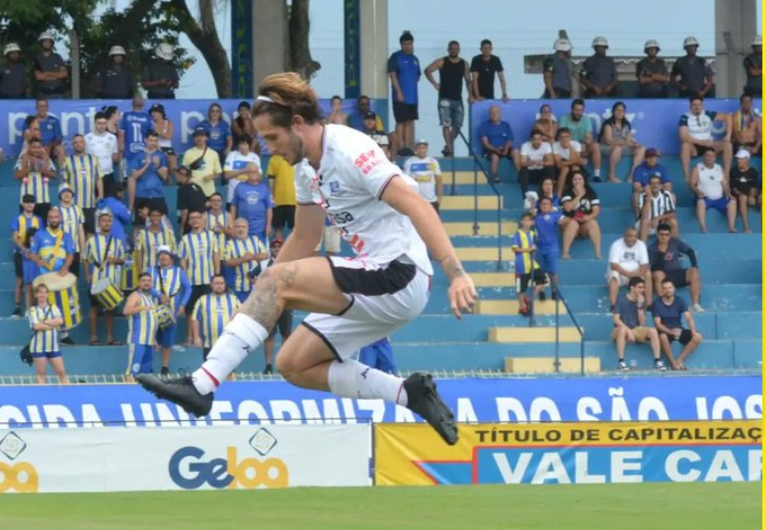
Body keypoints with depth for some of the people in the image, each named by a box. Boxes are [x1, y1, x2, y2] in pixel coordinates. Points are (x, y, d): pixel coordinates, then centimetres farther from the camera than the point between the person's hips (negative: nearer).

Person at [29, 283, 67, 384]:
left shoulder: (54, 308, 10)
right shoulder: (33, 310, 0)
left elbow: (60, 320, -8)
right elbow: (36, 326, -14)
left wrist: (44, 322, -13)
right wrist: (53, 324, -9)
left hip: (53, 347, 3)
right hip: (39, 347, -3)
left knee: (61, 372, 2)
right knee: (41, 373, 0)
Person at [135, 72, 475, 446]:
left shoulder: (349, 151, -16)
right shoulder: (309, 168, 12)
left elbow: (416, 207, -24)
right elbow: (303, 241, 25)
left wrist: (456, 274, -33)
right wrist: (259, 304, 24)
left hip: (399, 276, -10)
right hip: (376, 288, 10)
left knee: (278, 280, -21)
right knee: (294, 365, 8)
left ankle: (201, 385, -25)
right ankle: (410, 394, 7)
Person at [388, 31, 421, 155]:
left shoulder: (414, 59, 15)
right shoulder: (396, 57, -4)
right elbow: (392, 75, -11)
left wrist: (412, 84, 7)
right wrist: (398, 91, -18)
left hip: (412, 97, 6)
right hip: (401, 96, -6)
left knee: (410, 121, 7)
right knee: (401, 122, -4)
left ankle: (408, 147, 11)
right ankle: (401, 147, -3)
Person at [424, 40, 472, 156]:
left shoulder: (464, 64, 10)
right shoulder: (442, 62, -2)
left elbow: (468, 80, 13)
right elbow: (427, 70, -7)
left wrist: (470, 95, 2)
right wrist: (435, 83, -12)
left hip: (458, 99, 4)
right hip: (445, 98, -4)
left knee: (457, 125, 5)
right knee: (446, 124, -12)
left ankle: (448, 146, 21)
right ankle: (449, 147, -15)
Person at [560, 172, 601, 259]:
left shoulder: (591, 193, 7)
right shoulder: (568, 193, 2)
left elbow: (596, 210, 0)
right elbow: (568, 208, -15)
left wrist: (589, 217, -22)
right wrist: (579, 195, -15)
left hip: (586, 223, 2)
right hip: (569, 221, -2)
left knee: (593, 223, -32)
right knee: (573, 223, -36)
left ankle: (598, 253, -40)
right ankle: (565, 253, -42)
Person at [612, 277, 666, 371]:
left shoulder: (641, 301, 7)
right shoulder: (621, 300, -7)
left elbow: (642, 323, 0)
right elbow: (616, 319, -14)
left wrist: (640, 306, -11)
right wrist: (628, 330, -27)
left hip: (636, 330, 4)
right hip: (621, 329, -4)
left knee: (653, 331, -22)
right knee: (623, 330, -40)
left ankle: (657, 361, -23)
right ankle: (621, 362, -38)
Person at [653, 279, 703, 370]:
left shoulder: (680, 301, 0)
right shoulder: (657, 303, -5)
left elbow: (689, 318, -10)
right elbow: (657, 323, -13)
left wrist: (693, 331, -29)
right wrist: (670, 331, -31)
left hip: (679, 330, 3)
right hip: (665, 331, -3)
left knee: (697, 337, -21)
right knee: (662, 337, -39)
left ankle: (680, 360, -18)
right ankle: (673, 362, -23)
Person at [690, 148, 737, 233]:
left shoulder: (719, 169, 14)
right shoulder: (698, 169, 4)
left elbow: (725, 185, 11)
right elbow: (692, 184, -4)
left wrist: (728, 193, -10)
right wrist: (698, 192, -24)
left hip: (719, 199, 4)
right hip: (705, 198, -4)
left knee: (732, 202, -23)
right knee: (700, 202, -38)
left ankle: (731, 227, -24)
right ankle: (703, 228, -45)